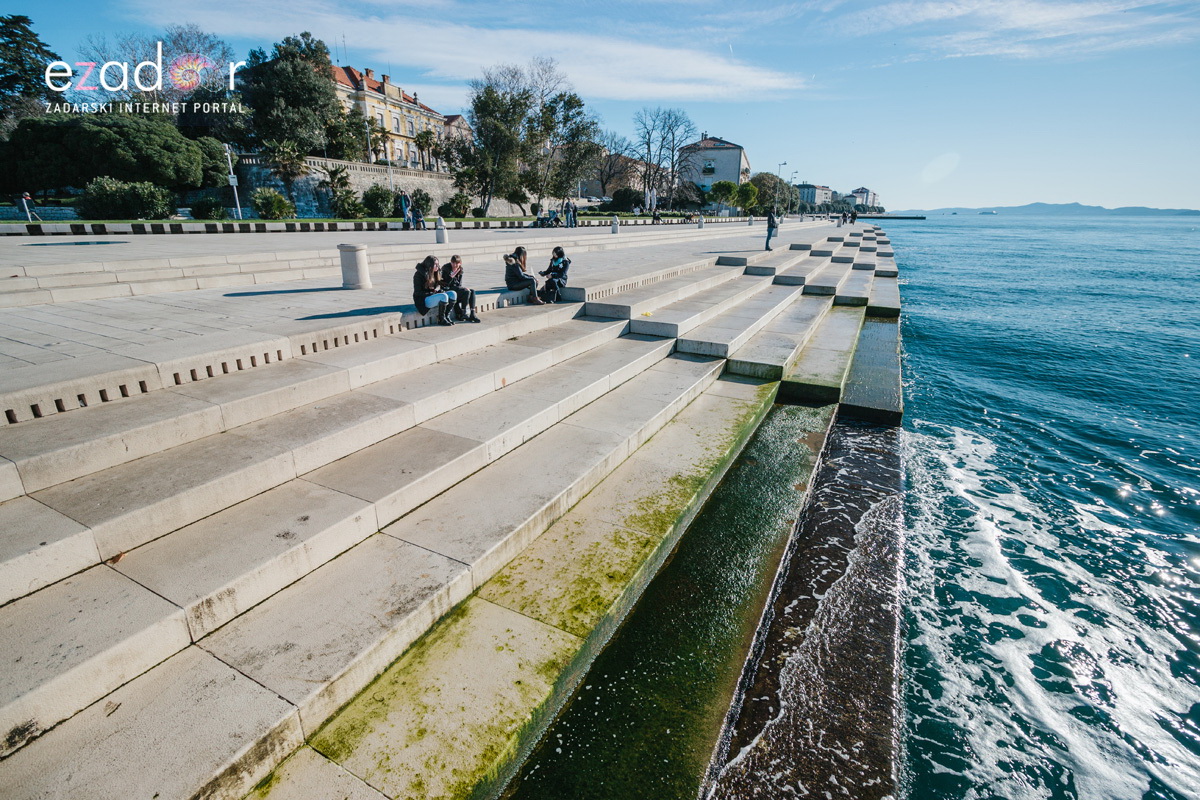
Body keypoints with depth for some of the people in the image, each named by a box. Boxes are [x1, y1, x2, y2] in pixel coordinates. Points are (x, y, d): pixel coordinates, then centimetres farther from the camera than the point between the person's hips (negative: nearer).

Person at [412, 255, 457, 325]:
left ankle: (447, 316, -10)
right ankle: (441, 319, -18)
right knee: (443, 296, -32)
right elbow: (417, 292, -14)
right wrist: (432, 293, -20)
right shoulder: (419, 274, -13)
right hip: (423, 300, -8)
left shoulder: (436, 273, 10)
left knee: (453, 294, -13)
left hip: (434, 295, 8)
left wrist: (437, 289, -6)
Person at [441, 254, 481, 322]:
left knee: (472, 291, -14)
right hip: (448, 289, -7)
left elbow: (459, 283, 12)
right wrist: (452, 275, -28)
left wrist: (463, 288, -9)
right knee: (466, 292, -26)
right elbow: (445, 284, -18)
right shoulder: (446, 268, -12)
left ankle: (472, 314, -21)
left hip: (456, 288, 7)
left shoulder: (460, 270, 7)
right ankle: (463, 314, -20)